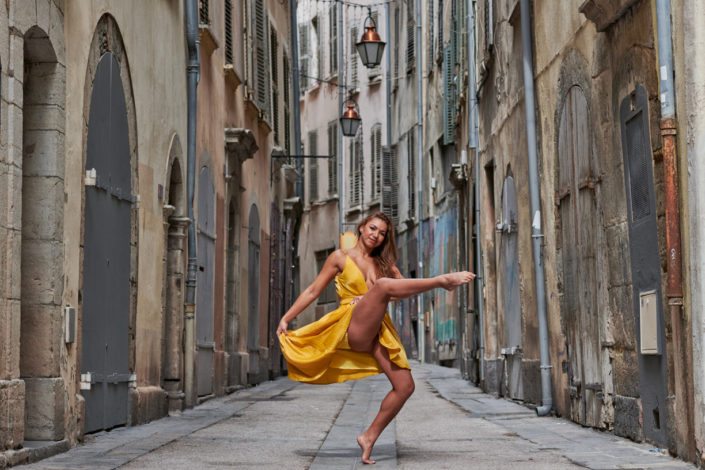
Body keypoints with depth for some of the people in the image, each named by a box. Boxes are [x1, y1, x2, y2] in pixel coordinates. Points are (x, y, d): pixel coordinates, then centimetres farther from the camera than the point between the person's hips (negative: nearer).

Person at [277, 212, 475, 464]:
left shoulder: (383, 264, 21)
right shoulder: (340, 257, 10)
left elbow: (405, 289, 18)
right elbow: (313, 291, 10)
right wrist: (286, 318, 4)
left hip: (377, 333, 5)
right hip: (353, 328, -5)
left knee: (405, 386, -11)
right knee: (383, 284, -33)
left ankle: (369, 437, 4)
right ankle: (443, 279, -30)